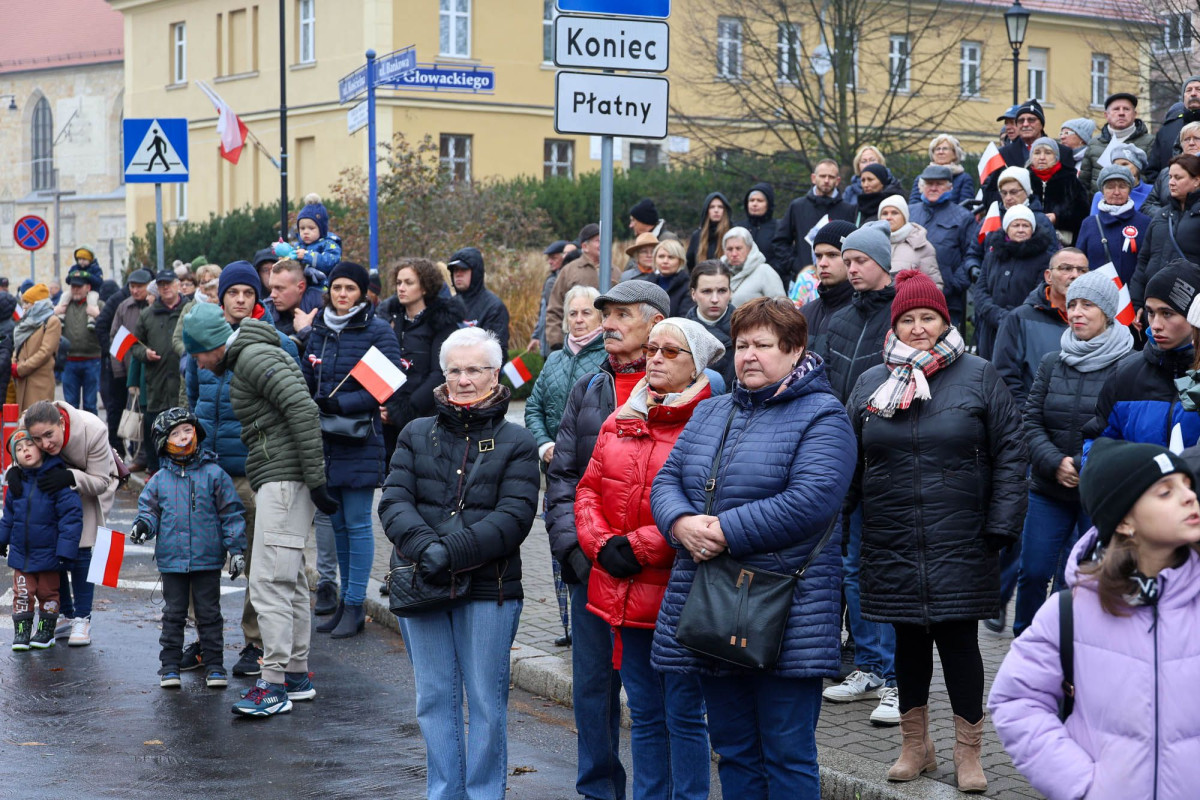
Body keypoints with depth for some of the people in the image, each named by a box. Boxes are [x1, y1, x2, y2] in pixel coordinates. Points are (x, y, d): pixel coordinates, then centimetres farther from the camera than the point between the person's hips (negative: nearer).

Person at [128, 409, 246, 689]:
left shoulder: (214, 474, -1)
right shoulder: (159, 480, 5)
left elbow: (231, 513, 1)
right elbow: (150, 509, 9)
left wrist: (236, 548, -2)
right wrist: (142, 524, -15)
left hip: (208, 559, -2)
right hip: (172, 559, 2)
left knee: (209, 613, 5)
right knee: (173, 614, 8)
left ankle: (214, 666, 12)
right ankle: (170, 665, 15)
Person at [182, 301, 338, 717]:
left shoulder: (254, 356, -11)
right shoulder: (245, 361, 22)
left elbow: (303, 408, -22)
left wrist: (314, 478, -22)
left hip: (284, 479, -11)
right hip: (275, 480, 11)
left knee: (269, 581, -12)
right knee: (290, 581, 15)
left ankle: (274, 685, -12)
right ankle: (297, 676, 23)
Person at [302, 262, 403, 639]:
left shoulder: (378, 332, -6)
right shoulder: (319, 331, 12)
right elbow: (307, 382, 16)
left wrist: (339, 404, -19)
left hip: (360, 441, -6)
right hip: (325, 440, 6)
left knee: (357, 523, -3)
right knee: (338, 522, 12)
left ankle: (354, 605, 3)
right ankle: (346, 600, 21)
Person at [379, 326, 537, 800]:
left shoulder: (516, 443, 4)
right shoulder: (417, 435, 12)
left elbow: (513, 517, -8)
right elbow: (394, 501, 2)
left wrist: (452, 551, -19)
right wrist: (424, 547, -18)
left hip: (488, 588, -3)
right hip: (421, 585, 3)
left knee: (486, 703, 1)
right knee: (434, 699, 8)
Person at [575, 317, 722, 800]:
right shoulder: (620, 422, 14)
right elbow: (588, 490, 15)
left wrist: (639, 546, -15)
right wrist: (602, 544, -3)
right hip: (624, 592, 6)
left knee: (683, 713, 0)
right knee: (644, 714, 15)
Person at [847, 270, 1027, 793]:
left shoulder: (978, 377, 1)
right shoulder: (872, 383, 9)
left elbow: (1009, 453, 0)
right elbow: (849, 462, 14)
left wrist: (1002, 524, -6)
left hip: (960, 544, -3)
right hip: (893, 547, 3)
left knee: (958, 639, -1)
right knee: (908, 640, 11)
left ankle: (968, 752, 12)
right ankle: (915, 746, 26)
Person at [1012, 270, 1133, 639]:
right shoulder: (1051, 363, 6)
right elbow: (1032, 423, 4)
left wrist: (1086, 466, -19)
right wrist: (1055, 463, -12)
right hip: (1048, 491, 4)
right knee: (1033, 572, 5)